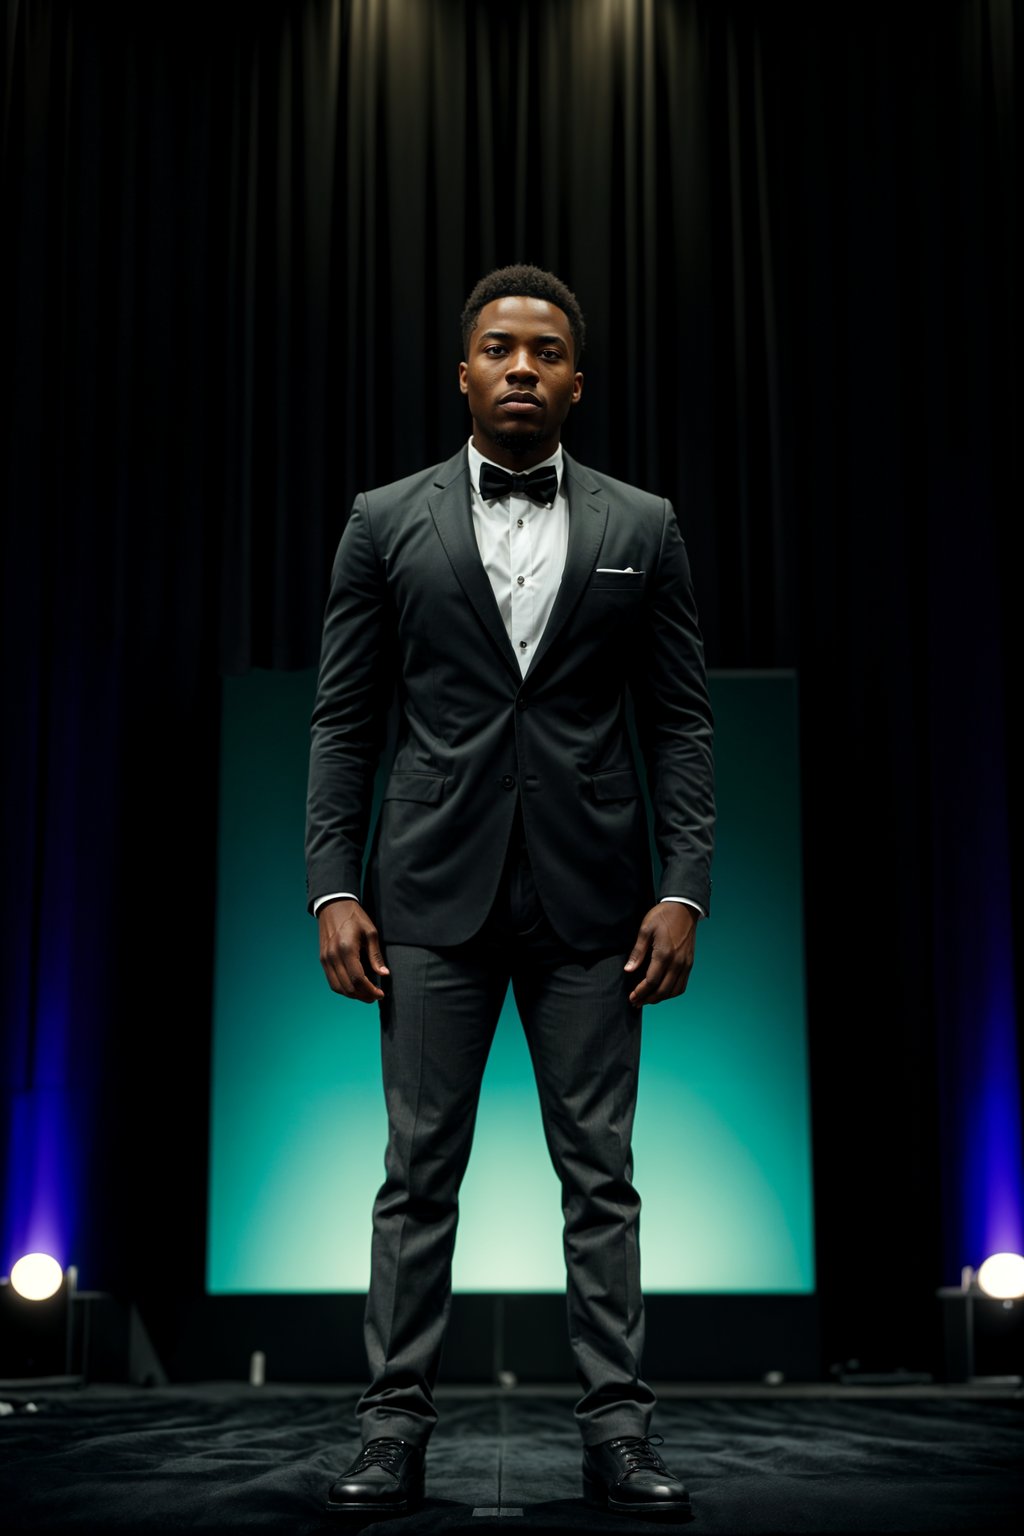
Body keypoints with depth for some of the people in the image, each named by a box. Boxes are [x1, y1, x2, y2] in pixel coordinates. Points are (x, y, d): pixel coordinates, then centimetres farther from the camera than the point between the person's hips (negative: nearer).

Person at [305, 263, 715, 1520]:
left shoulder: (642, 528, 7)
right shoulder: (387, 523, 6)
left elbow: (680, 722, 4)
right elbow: (343, 721, 4)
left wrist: (683, 890, -6)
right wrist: (334, 889, -5)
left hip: (591, 898, 1)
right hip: (433, 896, 0)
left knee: (600, 1172, 5)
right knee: (418, 1171, 4)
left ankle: (617, 1427, 13)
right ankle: (396, 1427, 12)